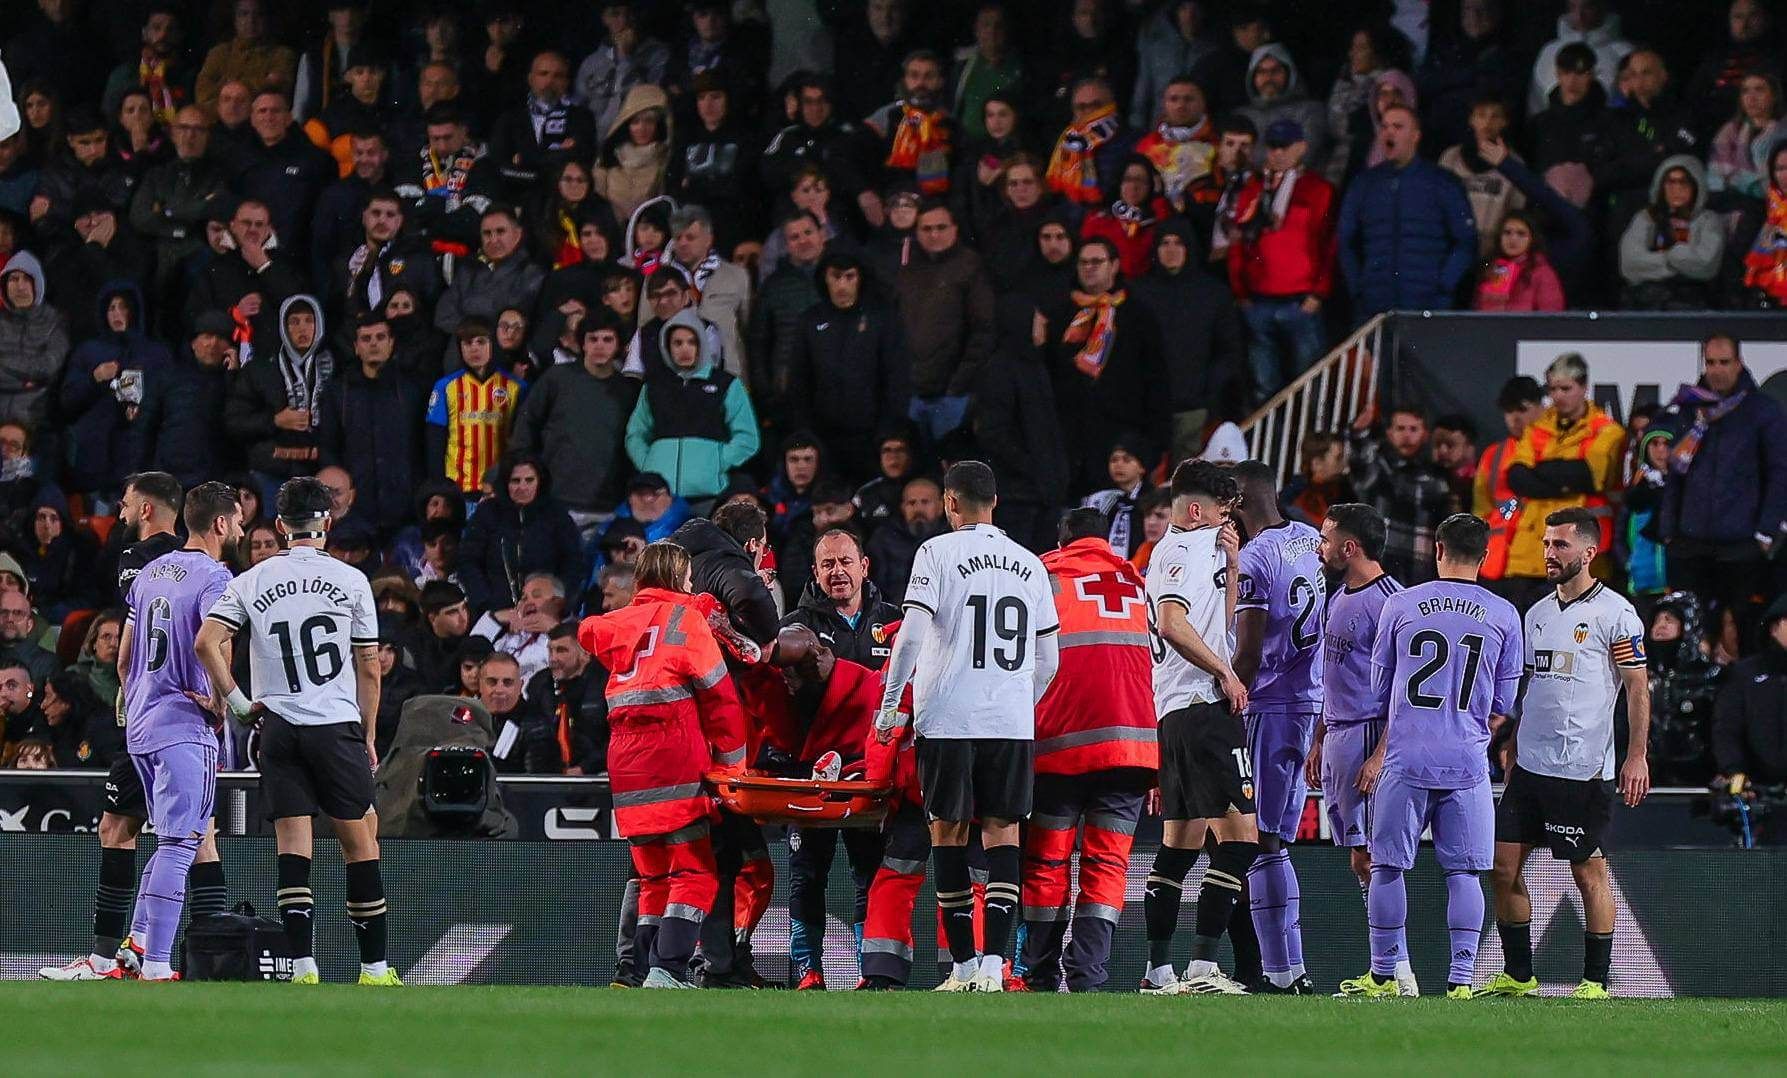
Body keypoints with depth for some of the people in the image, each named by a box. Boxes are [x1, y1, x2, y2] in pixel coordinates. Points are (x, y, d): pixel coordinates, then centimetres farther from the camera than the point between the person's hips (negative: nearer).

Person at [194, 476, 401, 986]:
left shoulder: (252, 582, 5)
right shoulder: (351, 580, 1)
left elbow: (206, 642, -5)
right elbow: (368, 668, 4)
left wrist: (238, 702, 2)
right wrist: (369, 737, 13)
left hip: (278, 728, 2)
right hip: (338, 725, -2)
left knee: (292, 846, 2)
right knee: (361, 843, 5)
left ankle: (302, 967, -6)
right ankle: (375, 967, 5)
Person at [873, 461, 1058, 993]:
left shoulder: (938, 553, -2)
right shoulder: (1029, 565, 12)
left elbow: (912, 635, -10)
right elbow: (1048, 660, 15)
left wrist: (889, 705, -2)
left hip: (948, 719, -3)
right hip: (1013, 723, 3)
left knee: (948, 832, 5)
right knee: (1002, 834, 3)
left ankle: (964, 966, 3)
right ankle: (993, 963, -9)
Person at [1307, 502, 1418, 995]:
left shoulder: (1388, 602, -14)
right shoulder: (1340, 598, 16)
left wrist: (1380, 755, -22)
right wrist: (1319, 742, 24)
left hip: (1368, 734, -10)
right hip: (1337, 737, 10)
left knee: (1367, 858, -12)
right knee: (1360, 860, 9)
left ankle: (1397, 974, -11)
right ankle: (1390, 968, 11)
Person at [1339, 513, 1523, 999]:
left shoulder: (1400, 605, 1)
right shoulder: (1504, 616, 3)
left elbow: (1379, 688, 11)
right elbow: (1503, 704, 9)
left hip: (1405, 759, -1)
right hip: (1467, 764, 1)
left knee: (1387, 867, 7)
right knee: (1463, 873, 3)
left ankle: (1383, 976, 11)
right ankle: (1460, 980, -1)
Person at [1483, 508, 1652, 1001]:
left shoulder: (1615, 613, -7)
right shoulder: (1538, 613, 15)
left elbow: (1638, 688, -8)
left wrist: (1637, 757, -14)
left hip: (1583, 770, -7)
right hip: (1530, 767, 7)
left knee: (1589, 872, -2)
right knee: (1504, 865, 4)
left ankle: (1594, 982, 5)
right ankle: (1517, 975, 13)